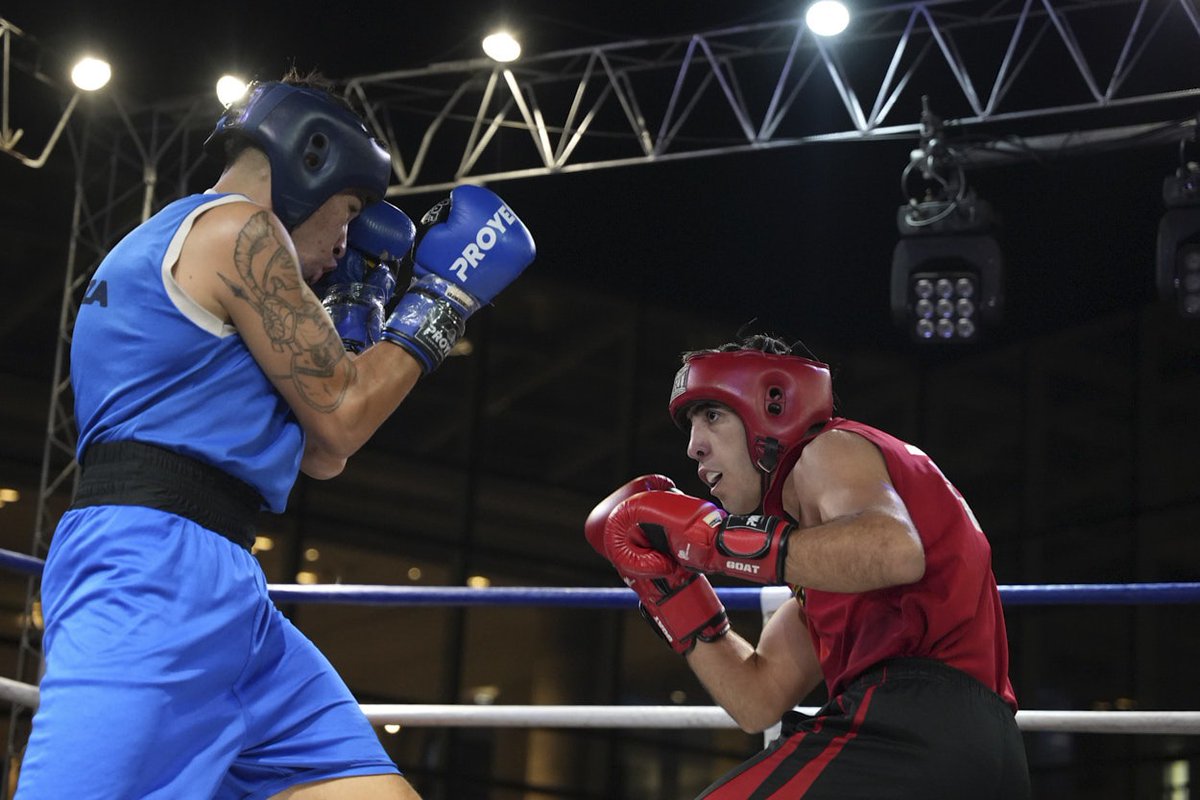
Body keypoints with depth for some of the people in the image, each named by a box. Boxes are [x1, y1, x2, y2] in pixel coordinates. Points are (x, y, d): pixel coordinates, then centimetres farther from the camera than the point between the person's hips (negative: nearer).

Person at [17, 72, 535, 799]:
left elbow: (321, 456, 29)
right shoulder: (238, 228, -2)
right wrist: (444, 292, 8)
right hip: (156, 571, -11)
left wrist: (353, 312, 31)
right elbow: (339, 419, -1)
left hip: (220, 593, 11)